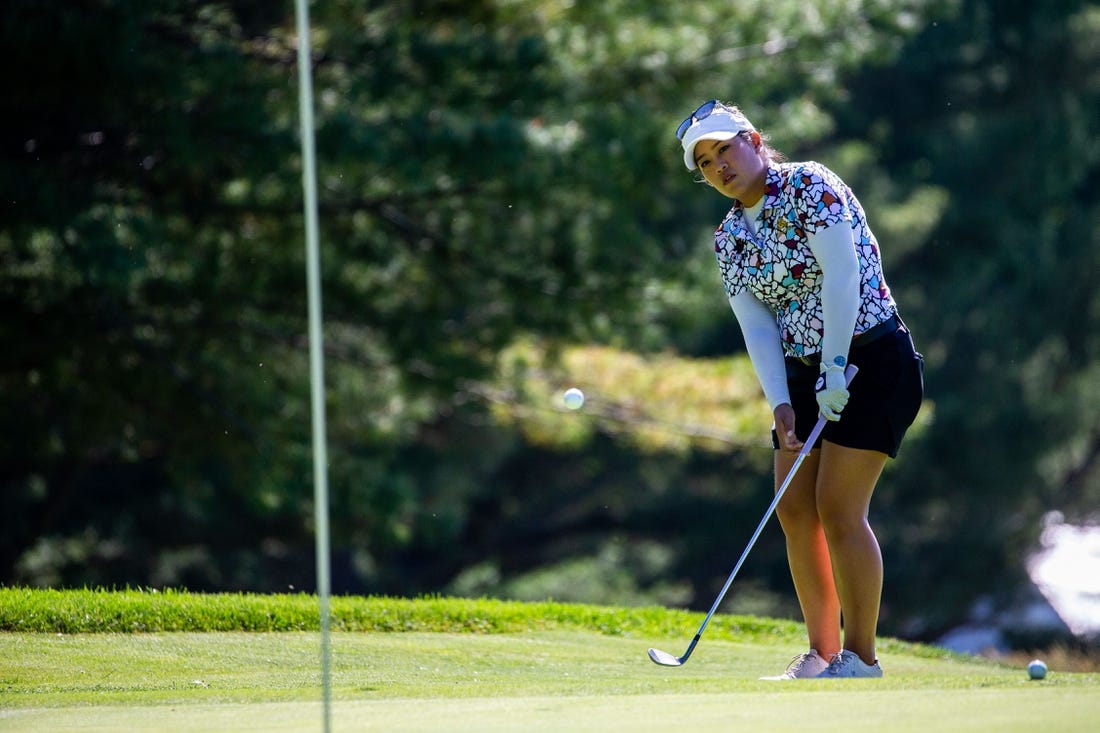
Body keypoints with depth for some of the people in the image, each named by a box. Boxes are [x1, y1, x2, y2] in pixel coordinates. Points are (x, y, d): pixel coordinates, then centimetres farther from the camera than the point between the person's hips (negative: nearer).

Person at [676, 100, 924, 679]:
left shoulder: (808, 185, -11)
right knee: (794, 510, 2)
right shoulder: (728, 239, 9)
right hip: (804, 375, 8)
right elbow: (758, 327, 1)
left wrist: (835, 368, -23)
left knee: (837, 507, -12)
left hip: (872, 361, -8)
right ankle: (822, 652, 9)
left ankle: (861, 657, -7)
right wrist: (780, 404, -13)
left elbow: (842, 273, -20)